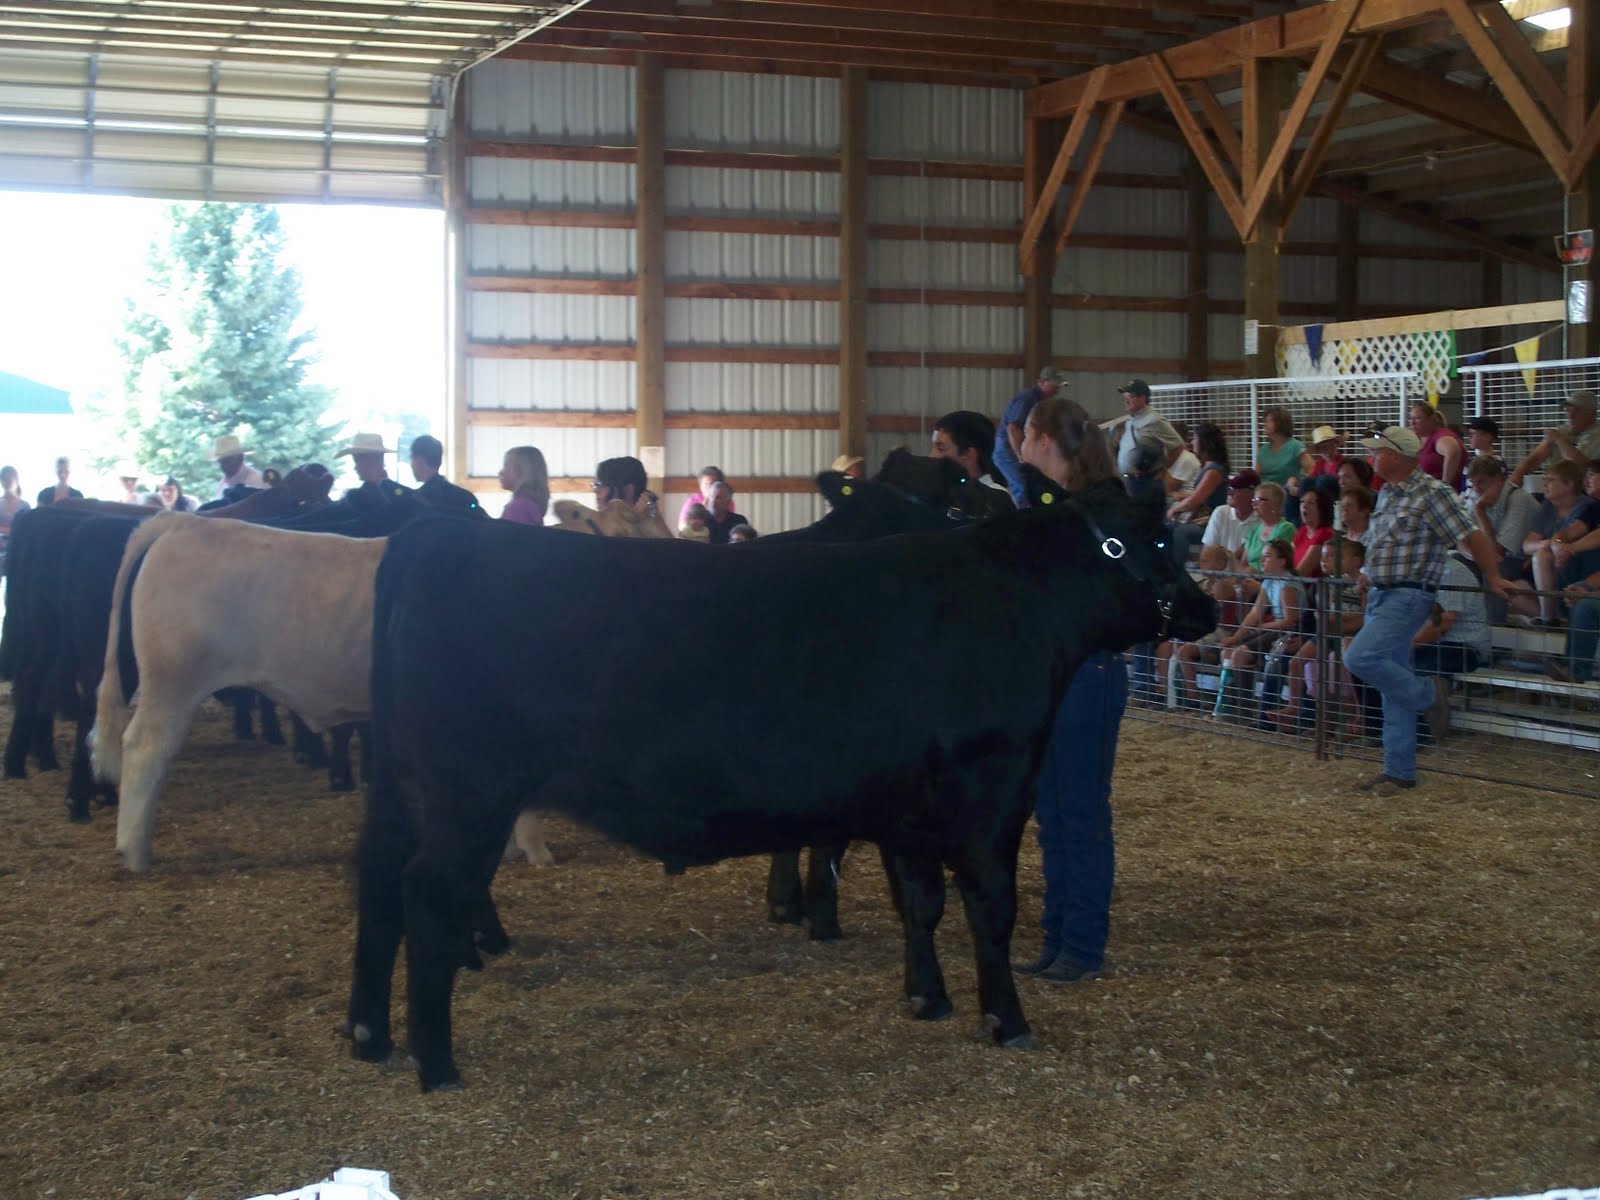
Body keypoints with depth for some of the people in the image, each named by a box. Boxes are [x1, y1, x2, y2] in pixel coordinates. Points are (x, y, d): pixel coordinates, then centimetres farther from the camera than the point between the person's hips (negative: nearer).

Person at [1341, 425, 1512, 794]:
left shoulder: (1431, 493, -12)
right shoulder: (1386, 494, 14)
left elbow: (1472, 536, -12)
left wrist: (1493, 579, -10)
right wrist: (1368, 580, 21)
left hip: (1407, 597, -8)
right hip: (1379, 595, 8)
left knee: (1360, 657, -25)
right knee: (1394, 692, 9)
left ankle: (1428, 695, -3)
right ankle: (1399, 771, 12)